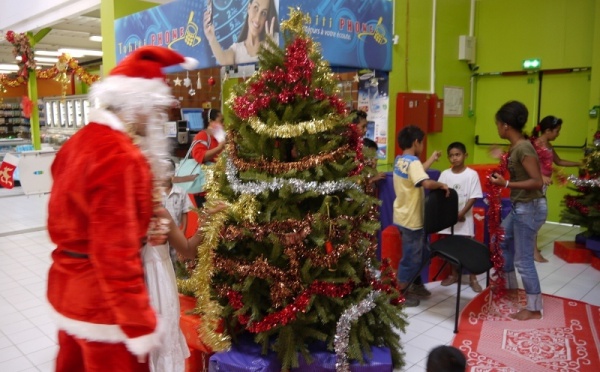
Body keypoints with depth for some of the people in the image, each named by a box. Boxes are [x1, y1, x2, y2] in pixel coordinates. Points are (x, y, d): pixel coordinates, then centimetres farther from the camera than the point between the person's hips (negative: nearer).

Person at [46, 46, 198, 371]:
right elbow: (114, 251, -27)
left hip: (67, 289, 9)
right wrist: (139, 325, -21)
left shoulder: (78, 142, 4)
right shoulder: (118, 156, -24)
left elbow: (67, 222, 12)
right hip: (101, 301, -9)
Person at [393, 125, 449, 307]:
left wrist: (432, 159, 28)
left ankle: (416, 285, 37)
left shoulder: (399, 160, 6)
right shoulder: (413, 162, -22)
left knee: (418, 253, 23)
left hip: (404, 215, 9)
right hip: (411, 218, -9)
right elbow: (427, 183, -37)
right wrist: (442, 185, -19)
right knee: (411, 256, 4)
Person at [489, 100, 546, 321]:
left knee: (523, 259, 0)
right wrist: (504, 159, 15)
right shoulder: (516, 146, 6)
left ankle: (534, 308, 14)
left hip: (530, 208, -10)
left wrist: (505, 184, -25)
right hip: (520, 207, 10)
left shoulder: (523, 148, -22)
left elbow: (537, 181, -25)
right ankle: (511, 285, 40)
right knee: (502, 241, 23)